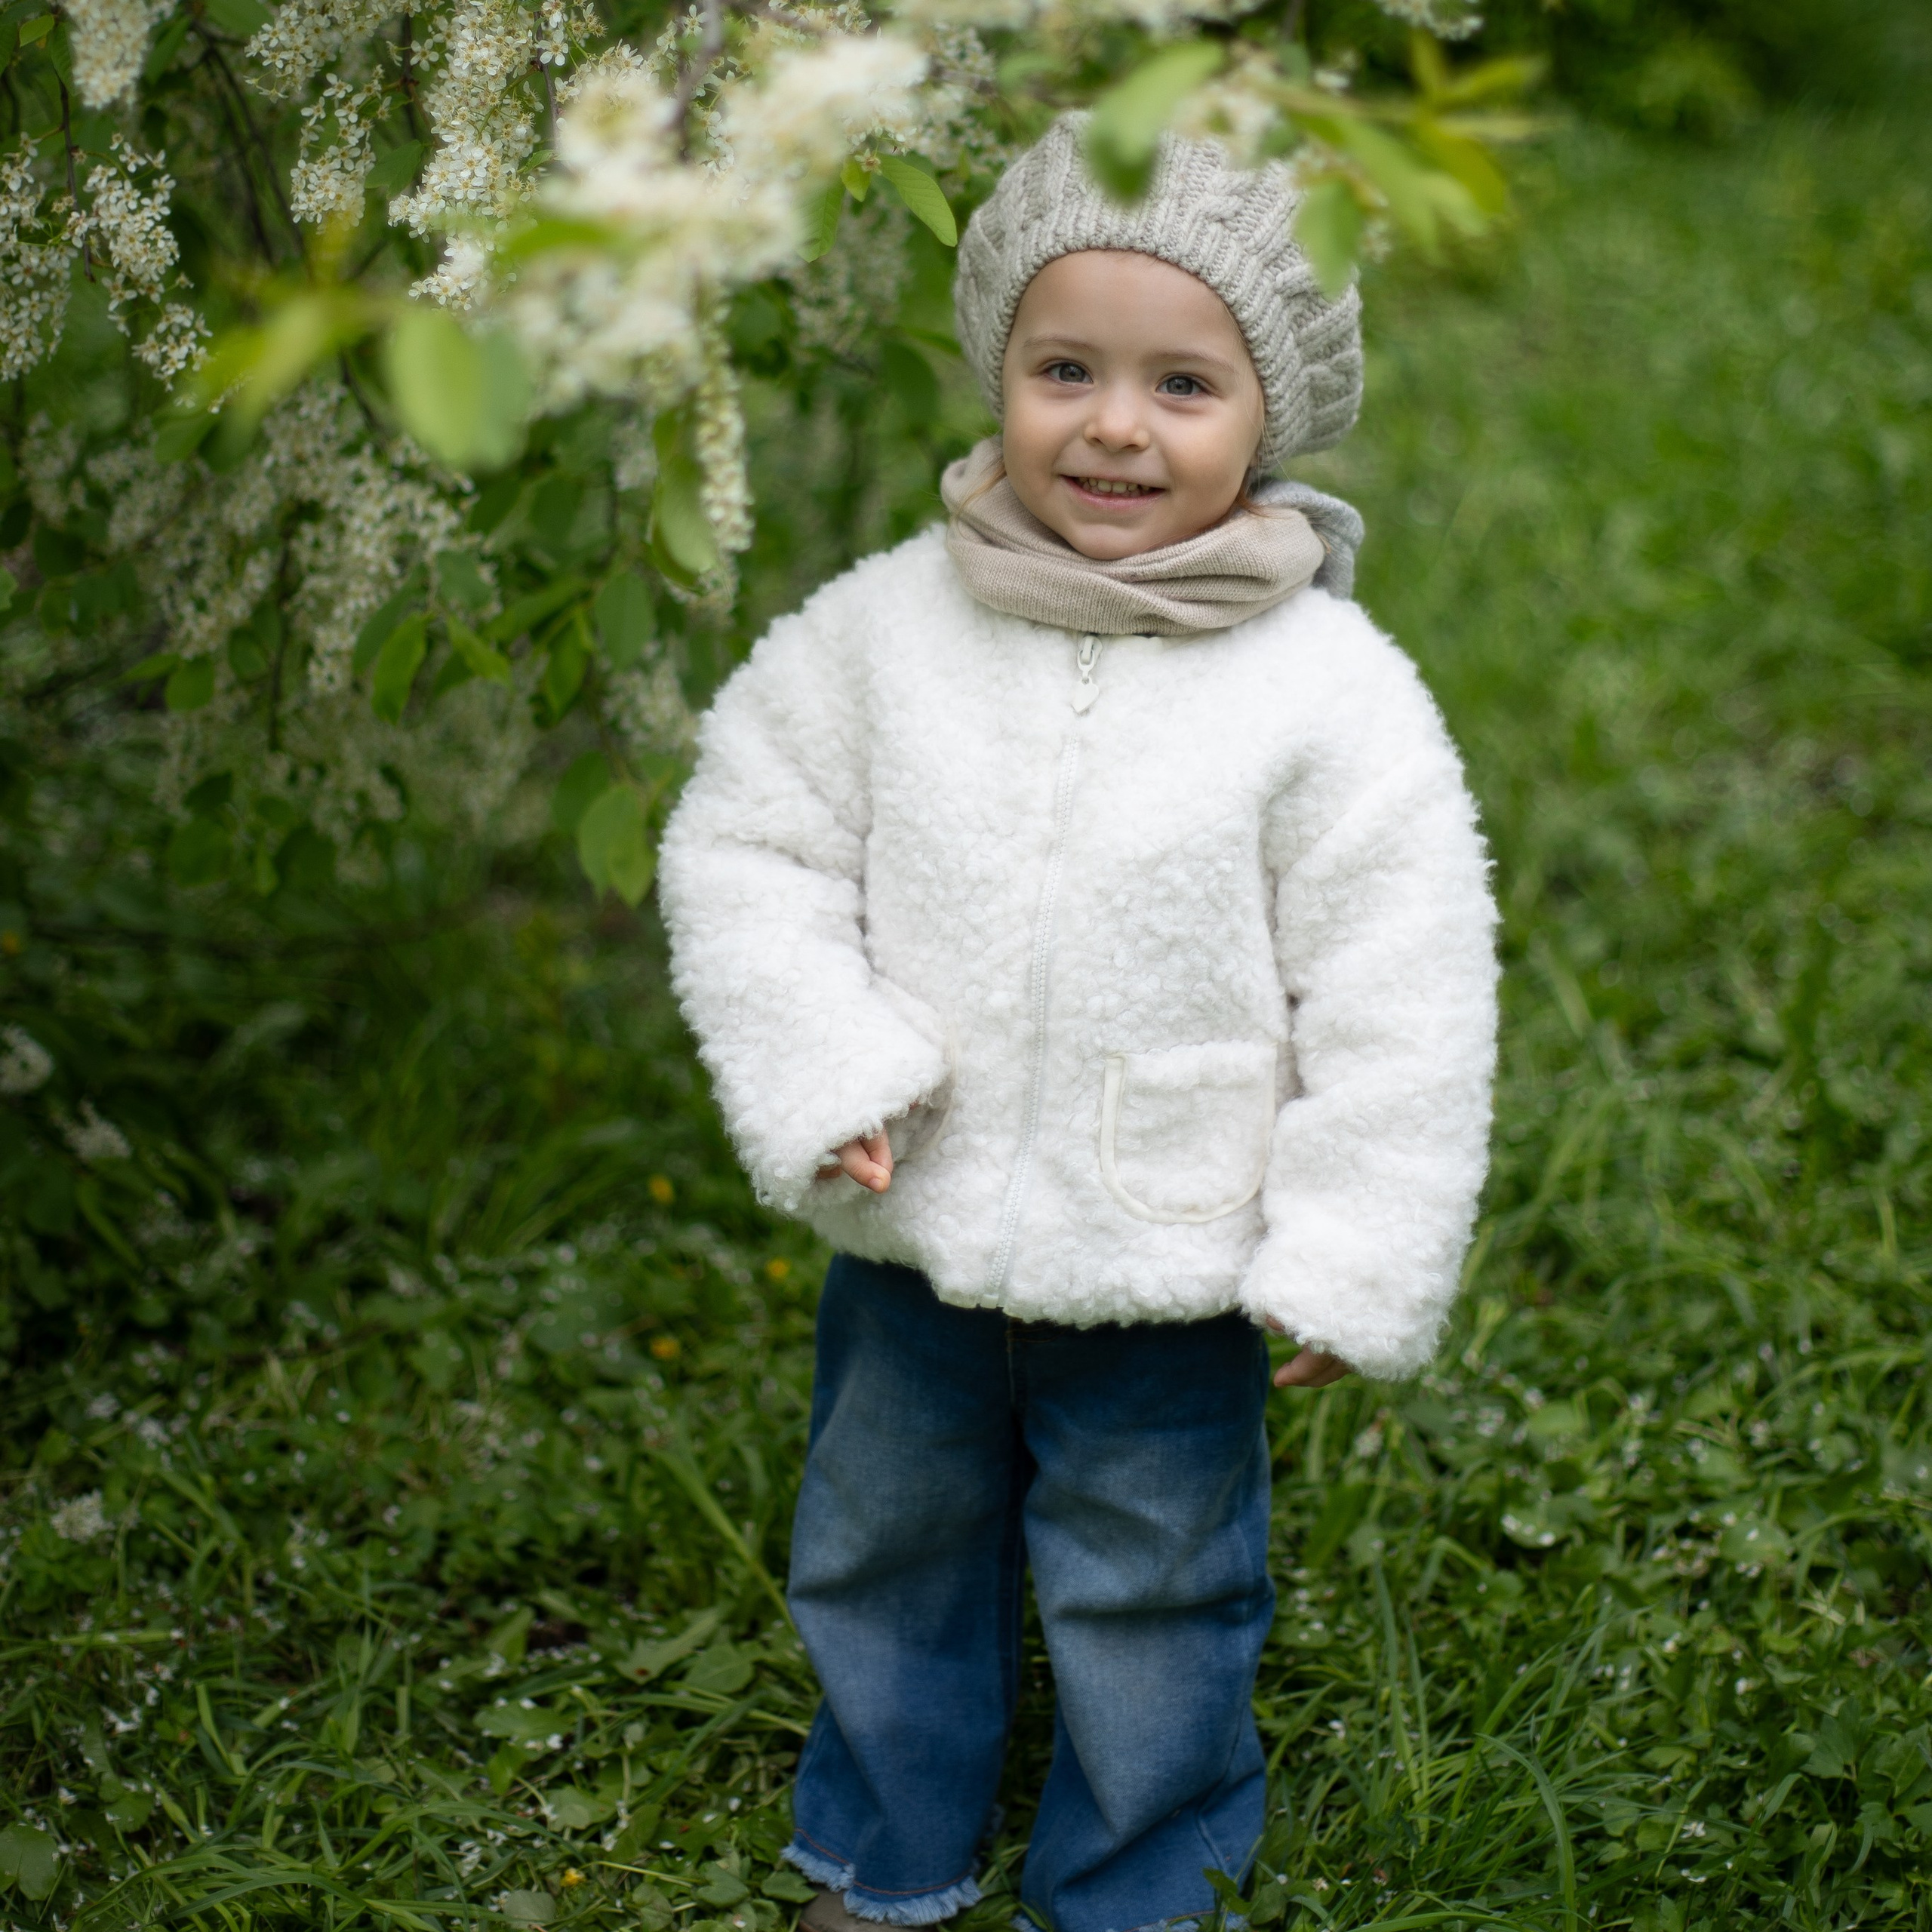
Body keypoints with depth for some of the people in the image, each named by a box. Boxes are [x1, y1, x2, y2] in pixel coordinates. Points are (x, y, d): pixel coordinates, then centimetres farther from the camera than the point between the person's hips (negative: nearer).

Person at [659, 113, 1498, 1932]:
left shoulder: (1332, 690, -16)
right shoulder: (883, 626, -10)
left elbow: (1400, 998, -11)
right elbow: (745, 844, 0)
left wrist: (1346, 1269, -11)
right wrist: (820, 1075, -13)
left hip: (1171, 1269, -2)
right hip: (911, 1238, 3)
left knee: (1152, 1611, 16)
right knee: (881, 1563, 23)